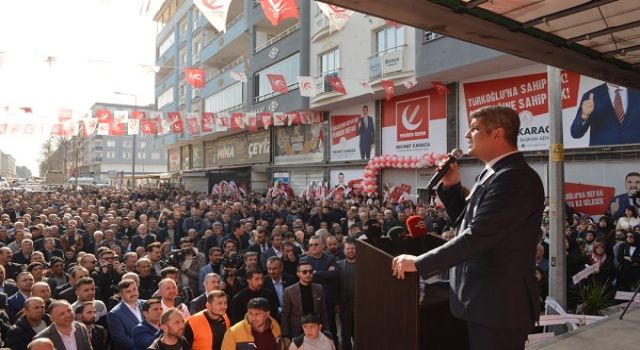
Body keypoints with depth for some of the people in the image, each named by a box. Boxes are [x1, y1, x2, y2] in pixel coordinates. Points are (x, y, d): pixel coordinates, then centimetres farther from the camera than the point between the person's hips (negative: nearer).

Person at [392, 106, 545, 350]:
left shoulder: (516, 178, -20)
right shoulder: (495, 175, 12)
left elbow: (476, 236, -27)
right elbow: (466, 223, 18)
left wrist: (419, 263, -22)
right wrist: (451, 187, 5)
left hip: (499, 305, -9)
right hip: (484, 301, 9)